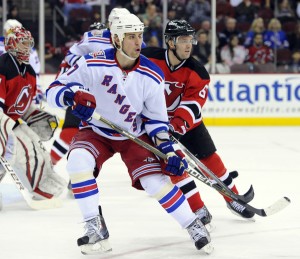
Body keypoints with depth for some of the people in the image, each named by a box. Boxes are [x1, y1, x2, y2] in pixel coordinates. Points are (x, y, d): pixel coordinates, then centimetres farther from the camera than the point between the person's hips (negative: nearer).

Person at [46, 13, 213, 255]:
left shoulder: (152, 76, -13)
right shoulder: (93, 64, -21)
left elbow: (156, 118, -1)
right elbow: (54, 89, -16)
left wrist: (167, 149, -13)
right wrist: (73, 96, -38)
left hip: (133, 134, 1)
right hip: (95, 130, -1)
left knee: (155, 179, -15)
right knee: (78, 162, -30)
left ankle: (194, 226, 7)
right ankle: (96, 229, -19)